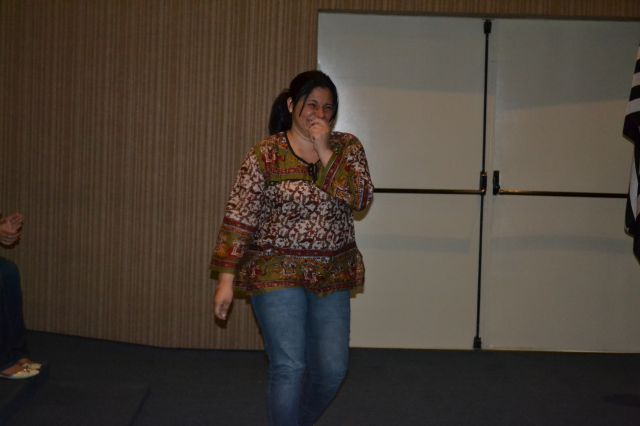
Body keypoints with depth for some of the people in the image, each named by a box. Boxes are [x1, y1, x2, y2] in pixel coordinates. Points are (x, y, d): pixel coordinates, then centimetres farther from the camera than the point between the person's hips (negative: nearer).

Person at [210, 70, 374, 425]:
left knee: (332, 368, 8)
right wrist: (226, 278, -14)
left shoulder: (348, 147, 3)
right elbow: (239, 216, -9)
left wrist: (325, 152, -16)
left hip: (332, 275, 4)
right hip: (277, 273, -4)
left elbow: (361, 199, -11)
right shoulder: (266, 154, -7)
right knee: (289, 368, -7)